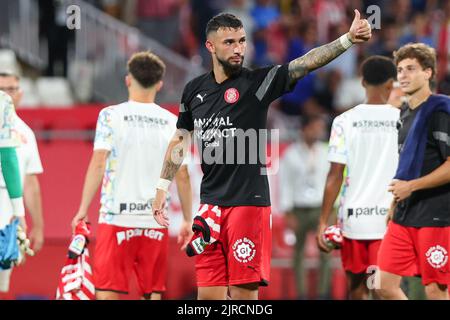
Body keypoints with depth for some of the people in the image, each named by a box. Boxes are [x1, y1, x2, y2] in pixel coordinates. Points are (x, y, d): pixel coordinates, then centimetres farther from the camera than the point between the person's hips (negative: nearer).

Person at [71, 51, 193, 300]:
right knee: (153, 293, 7)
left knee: (107, 292, -3)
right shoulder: (172, 122, 6)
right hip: (156, 221, 2)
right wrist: (187, 221, 14)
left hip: (117, 217, -2)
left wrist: (83, 210, -3)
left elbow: (98, 165, -7)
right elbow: (182, 176, 6)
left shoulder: (111, 115, 0)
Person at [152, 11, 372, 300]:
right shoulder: (194, 91, 8)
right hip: (210, 203, 4)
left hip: (249, 202, -4)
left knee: (243, 293, -5)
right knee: (208, 294, 5)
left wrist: (348, 39, -30)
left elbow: (306, 62, -17)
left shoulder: (258, 82, -5)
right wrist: (162, 189, 21)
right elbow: (180, 141, 21)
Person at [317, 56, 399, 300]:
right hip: (390, 218, -1)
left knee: (356, 289, 15)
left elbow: (335, 176, -5)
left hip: (354, 217, 1)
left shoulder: (345, 121, -2)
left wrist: (323, 222, 0)